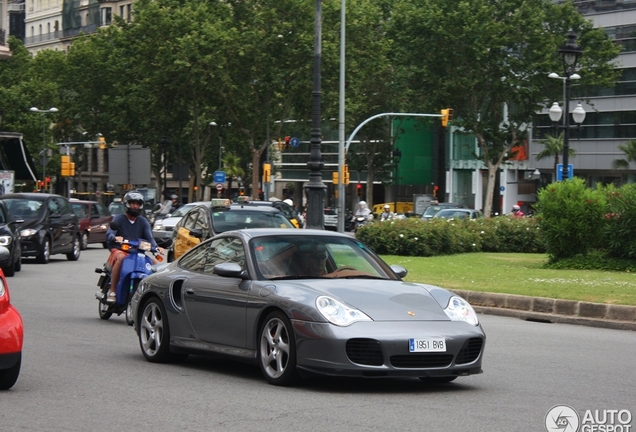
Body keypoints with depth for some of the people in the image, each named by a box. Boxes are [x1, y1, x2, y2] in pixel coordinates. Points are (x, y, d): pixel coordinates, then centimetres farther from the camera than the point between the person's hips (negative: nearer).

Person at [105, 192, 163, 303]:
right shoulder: (119, 219, 4)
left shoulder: (143, 221, 16)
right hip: (119, 251, -4)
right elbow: (109, 233, -12)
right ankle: (112, 291, -35)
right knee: (121, 258, -38)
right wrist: (115, 238, -37)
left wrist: (156, 247, -19)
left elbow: (149, 237, 2)